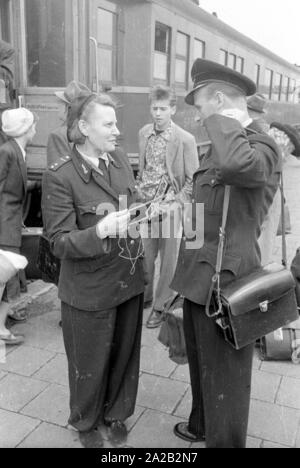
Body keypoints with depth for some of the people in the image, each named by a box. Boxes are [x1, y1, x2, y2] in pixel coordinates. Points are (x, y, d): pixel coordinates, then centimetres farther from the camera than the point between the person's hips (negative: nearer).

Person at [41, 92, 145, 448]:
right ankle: (85, 423, 46)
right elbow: (60, 242, -19)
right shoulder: (59, 177, -18)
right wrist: (101, 230, -34)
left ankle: (115, 413, 48)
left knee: (125, 355, 21)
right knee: (90, 364, 16)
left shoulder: (119, 158, 1)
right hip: (90, 291, -5)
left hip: (129, 282, 5)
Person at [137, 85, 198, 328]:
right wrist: (141, 194, 7)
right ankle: (144, 297, 33)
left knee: (168, 260, 7)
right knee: (144, 256, 11)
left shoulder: (185, 140, -10)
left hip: (171, 207, -4)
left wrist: (175, 203, -14)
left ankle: (161, 306, 24)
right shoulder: (144, 133, 5)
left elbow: (192, 180, -7)